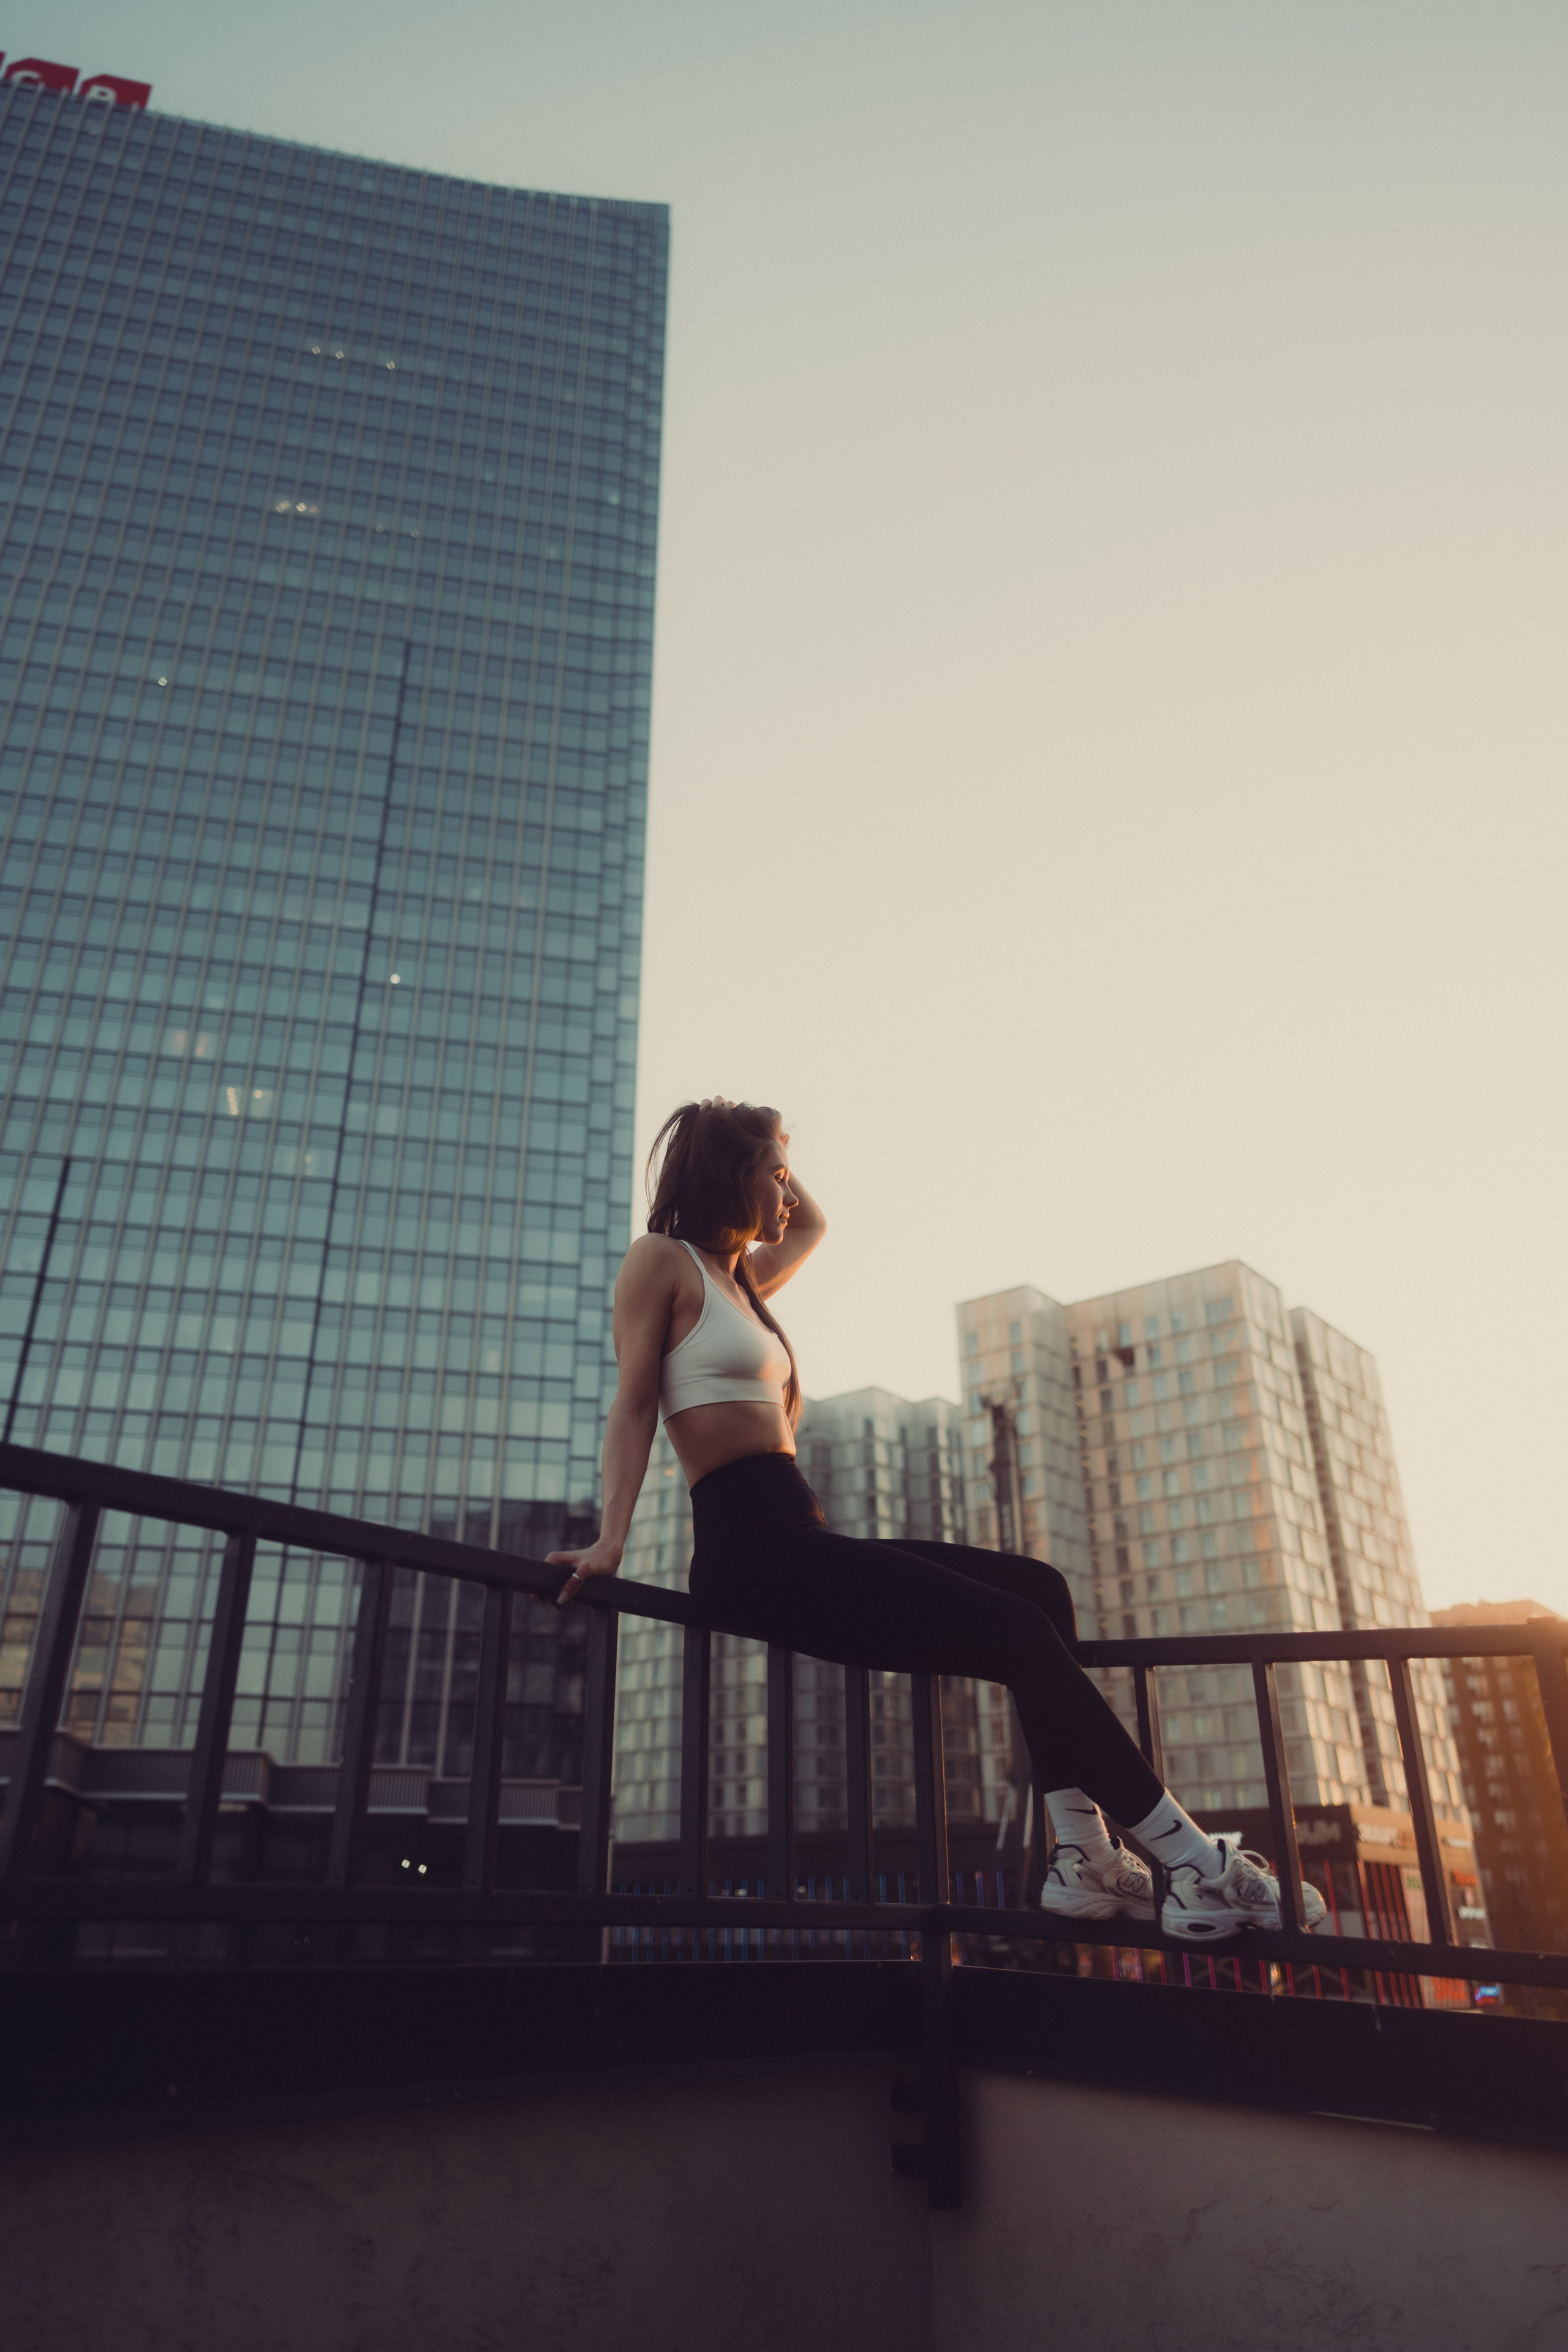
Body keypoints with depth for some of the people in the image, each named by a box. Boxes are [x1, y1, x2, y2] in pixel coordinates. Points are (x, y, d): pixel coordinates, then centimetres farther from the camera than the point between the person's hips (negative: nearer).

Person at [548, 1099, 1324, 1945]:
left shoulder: (736, 1274, 25)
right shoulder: (661, 1259, 0)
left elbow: (812, 1226, 42)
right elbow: (633, 1407, -9)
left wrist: (749, 1150, 30)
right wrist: (610, 1541, -18)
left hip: (796, 1542, 10)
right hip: (749, 1548, -10)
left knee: (1038, 1589, 5)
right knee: (1018, 1632, -15)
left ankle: (1084, 1860, -2)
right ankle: (1198, 1867, -5)